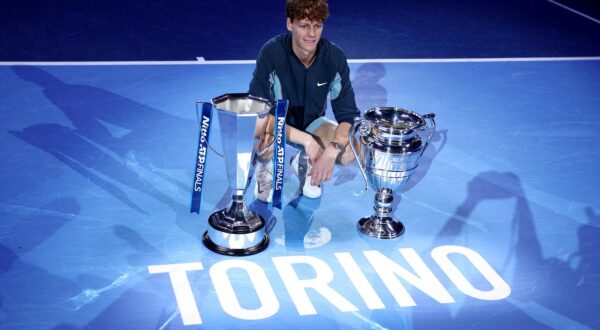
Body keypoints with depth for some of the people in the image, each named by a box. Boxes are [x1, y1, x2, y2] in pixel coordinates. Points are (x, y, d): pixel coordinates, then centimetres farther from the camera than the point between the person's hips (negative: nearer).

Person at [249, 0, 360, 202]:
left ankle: (306, 164, 8)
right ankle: (266, 167, 0)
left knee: (352, 151, -26)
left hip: (312, 123, 3)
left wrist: (332, 150, -38)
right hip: (275, 125, -3)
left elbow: (348, 114, -18)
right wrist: (306, 139, -39)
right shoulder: (271, 53, -28)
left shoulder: (335, 57, -20)